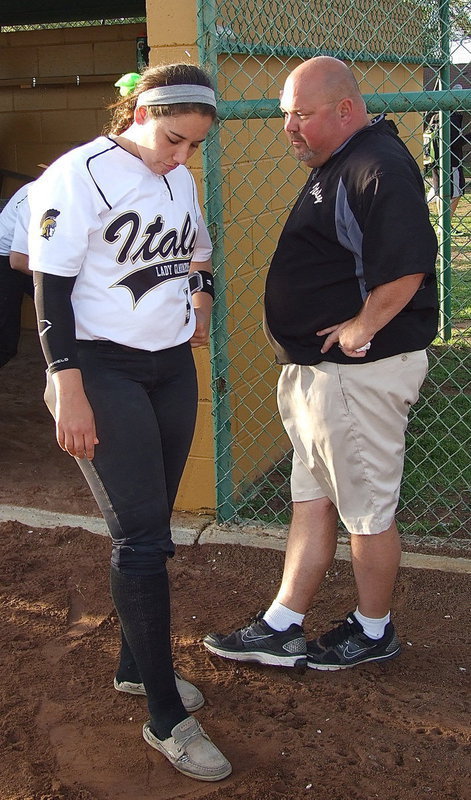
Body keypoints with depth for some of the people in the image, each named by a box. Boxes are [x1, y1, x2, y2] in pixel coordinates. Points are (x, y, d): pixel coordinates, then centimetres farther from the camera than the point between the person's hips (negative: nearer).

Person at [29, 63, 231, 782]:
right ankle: (166, 717, 0)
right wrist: (69, 391, -18)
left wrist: (200, 305, 18)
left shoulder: (180, 179, 9)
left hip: (172, 368, 7)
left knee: (148, 529, 12)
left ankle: (135, 665, 29)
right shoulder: (77, 178, -12)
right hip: (102, 371, -7)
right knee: (141, 538, -9)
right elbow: (52, 292, -14)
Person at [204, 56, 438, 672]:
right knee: (311, 500, 14)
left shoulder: (380, 167, -18)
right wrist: (296, 334, 14)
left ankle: (373, 631, 23)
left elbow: (407, 265, -30)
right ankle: (282, 629, 23)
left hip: (360, 371, -11)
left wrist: (359, 329, -20)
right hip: (316, 367, 11)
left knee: (366, 510, 5)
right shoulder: (335, 166, 15)